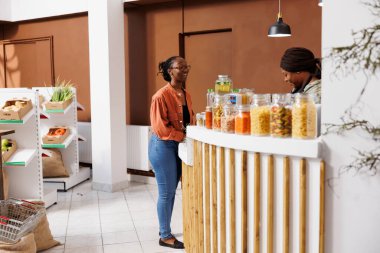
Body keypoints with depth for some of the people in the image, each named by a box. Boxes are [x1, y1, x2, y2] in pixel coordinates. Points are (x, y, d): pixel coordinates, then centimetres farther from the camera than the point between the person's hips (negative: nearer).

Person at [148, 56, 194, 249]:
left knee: (171, 191, 14)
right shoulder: (161, 96, -17)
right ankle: (165, 236, 14)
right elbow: (160, 127, -19)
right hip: (163, 146, -8)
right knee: (166, 192, 1)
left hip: (179, 146, 8)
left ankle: (164, 229, 29)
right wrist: (183, 136, -18)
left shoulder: (186, 95, 9)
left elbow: (190, 120, 17)